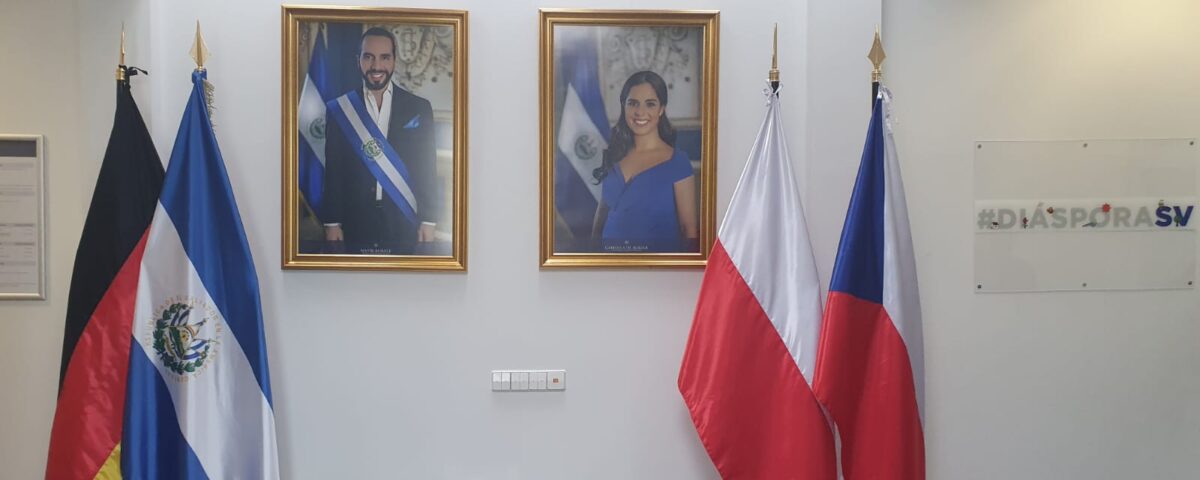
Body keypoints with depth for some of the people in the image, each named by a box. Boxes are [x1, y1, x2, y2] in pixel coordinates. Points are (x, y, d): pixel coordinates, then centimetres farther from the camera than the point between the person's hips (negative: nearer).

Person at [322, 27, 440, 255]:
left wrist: (429, 220, -1)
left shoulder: (418, 108, 3)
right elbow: (333, 170, 3)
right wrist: (331, 222, -1)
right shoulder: (340, 109, 3)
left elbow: (427, 169, 3)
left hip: (404, 226, 0)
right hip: (355, 225, 0)